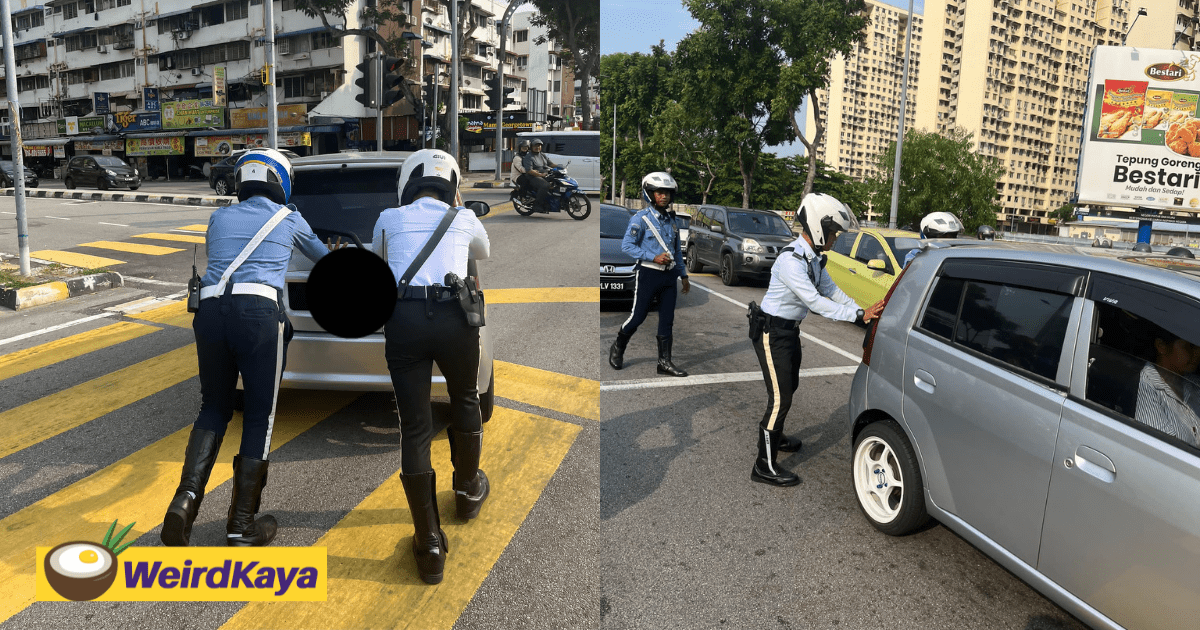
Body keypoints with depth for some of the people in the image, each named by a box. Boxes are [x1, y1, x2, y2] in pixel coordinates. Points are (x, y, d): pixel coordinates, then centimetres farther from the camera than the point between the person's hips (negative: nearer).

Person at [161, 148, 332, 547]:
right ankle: (242, 526, 11)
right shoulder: (289, 219, 16)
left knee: (214, 408, 20)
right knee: (259, 417, 6)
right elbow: (321, 255, 34)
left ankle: (186, 498, -1)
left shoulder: (219, 218, 22)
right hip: (259, 312, -4)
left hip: (211, 309, 4)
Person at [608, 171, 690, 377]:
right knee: (638, 316, -2)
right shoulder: (641, 218, -7)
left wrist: (684, 275, 19)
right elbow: (627, 245, -14)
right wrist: (654, 257, -19)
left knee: (667, 320, 4)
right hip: (648, 273, -6)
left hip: (668, 275, 6)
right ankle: (617, 349, 22)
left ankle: (664, 362, 11)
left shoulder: (671, 220, 12)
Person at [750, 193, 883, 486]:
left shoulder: (813, 258, 5)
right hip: (771, 332, -10)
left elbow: (830, 290, 9)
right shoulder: (791, 260, -27)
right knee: (780, 398, -9)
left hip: (789, 330, 10)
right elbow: (814, 301, -31)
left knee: (789, 386, 24)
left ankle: (775, 437, 46)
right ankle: (765, 467, -1)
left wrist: (863, 311, -3)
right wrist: (858, 315, -32)